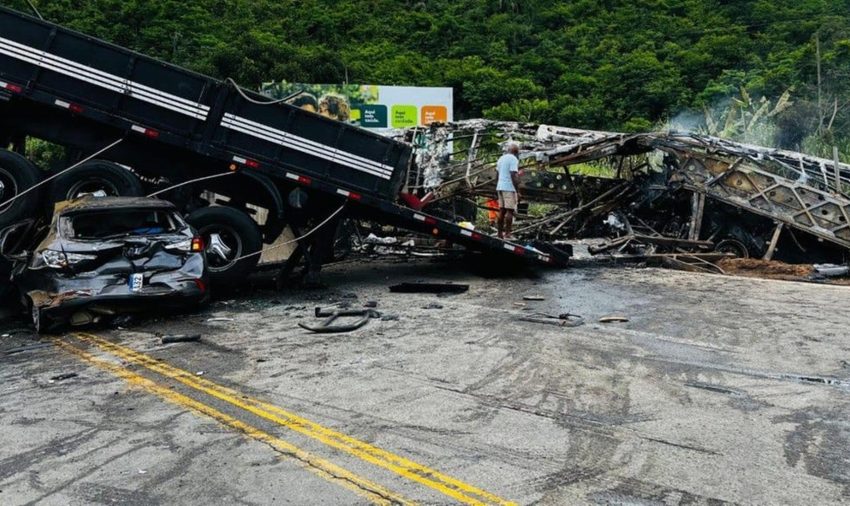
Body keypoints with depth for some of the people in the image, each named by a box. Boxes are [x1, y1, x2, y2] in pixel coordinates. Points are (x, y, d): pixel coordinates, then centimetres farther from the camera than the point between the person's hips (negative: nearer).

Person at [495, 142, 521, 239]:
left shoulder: (501, 158, 16)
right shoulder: (513, 159, -9)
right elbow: (514, 176, -16)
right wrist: (518, 191, -16)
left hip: (500, 187, 8)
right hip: (509, 188, -8)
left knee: (502, 210, 9)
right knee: (510, 211, -7)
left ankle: (500, 233, 8)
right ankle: (507, 234, -10)